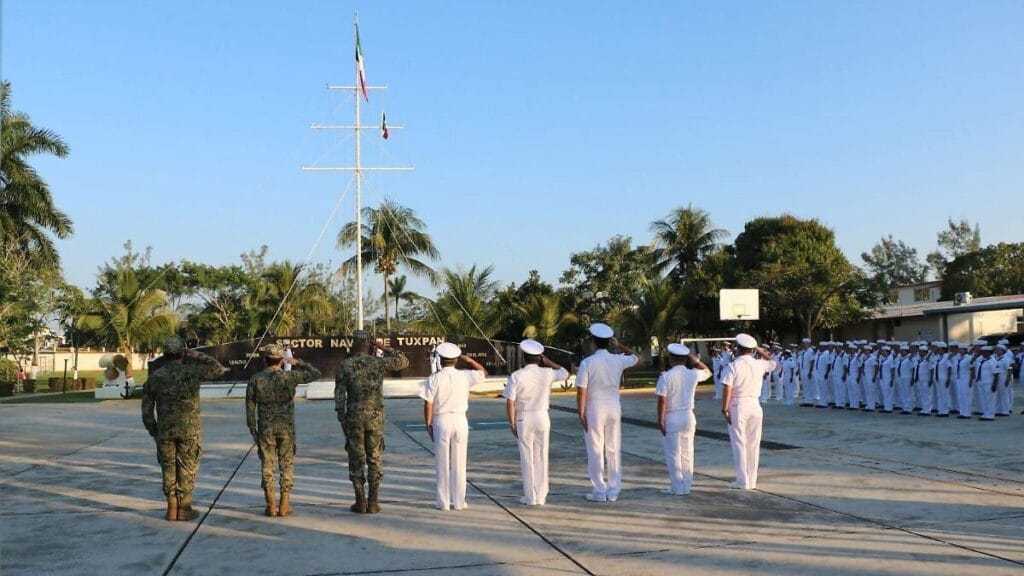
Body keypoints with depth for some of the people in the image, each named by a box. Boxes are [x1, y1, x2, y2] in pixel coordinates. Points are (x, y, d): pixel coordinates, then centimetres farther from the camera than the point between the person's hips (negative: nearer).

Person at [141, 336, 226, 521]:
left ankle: (172, 508, 13)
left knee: (169, 468, 12)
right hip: (189, 429, -2)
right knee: (187, 468, 5)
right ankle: (184, 508, 8)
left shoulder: (155, 377, 3)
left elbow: (147, 408, 5)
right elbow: (218, 369, 3)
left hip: (164, 430, 3)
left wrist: (153, 431, 15)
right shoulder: (191, 371, -7)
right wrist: (199, 356, 5)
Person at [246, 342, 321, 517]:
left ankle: (270, 506, 9)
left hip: (265, 428, 1)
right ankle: (284, 506, 7)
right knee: (287, 465, 7)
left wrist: (253, 429, 10)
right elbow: (316, 373, 3)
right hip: (287, 427, -1)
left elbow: (250, 406, 1)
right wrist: (297, 363, 8)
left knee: (267, 465, 8)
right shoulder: (289, 377, -7)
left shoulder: (255, 379, -3)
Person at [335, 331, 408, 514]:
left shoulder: (344, 365, -5)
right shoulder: (379, 362, -4)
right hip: (375, 417, 1)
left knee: (356, 459, 7)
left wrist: (342, 420, 1)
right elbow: (404, 361, 12)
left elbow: (339, 396, -6)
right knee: (375, 459, 7)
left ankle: (360, 502, 7)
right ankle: (373, 502, 6)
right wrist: (381, 346, 10)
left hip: (354, 417, 0)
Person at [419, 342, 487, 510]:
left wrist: (428, 424, 3)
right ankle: (459, 501, 13)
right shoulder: (464, 376, -3)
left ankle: (443, 502, 10)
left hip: (441, 421, -1)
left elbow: (428, 405, -7)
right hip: (460, 420, 1)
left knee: (442, 464, 7)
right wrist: (468, 359, 12)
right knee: (459, 463, 9)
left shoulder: (434, 379, -8)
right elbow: (483, 373, 14)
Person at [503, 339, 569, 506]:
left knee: (527, 457, 6)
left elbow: (510, 402, -11)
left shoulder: (516, 376, -10)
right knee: (542, 456, 9)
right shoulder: (547, 374, -5)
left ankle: (530, 497, 10)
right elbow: (566, 373, 14)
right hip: (542, 417, 2)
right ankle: (541, 496, 14)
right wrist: (548, 363, 12)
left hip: (524, 418, -2)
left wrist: (512, 423, -2)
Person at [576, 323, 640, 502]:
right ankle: (613, 491, 15)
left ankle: (599, 491, 7)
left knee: (596, 450, 4)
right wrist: (620, 345, 20)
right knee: (613, 450, 10)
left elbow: (581, 391, -12)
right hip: (614, 408, 4)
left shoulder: (587, 362, -11)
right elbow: (637, 358, 21)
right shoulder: (618, 360, 0)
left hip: (595, 408, -4)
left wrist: (581, 414, -6)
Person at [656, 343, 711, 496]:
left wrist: (660, 420, -9)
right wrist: (695, 360, 14)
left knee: (673, 454, 3)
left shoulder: (666, 376, -13)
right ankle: (686, 486, 17)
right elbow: (708, 372, 20)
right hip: (688, 416, 4)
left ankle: (677, 488, 5)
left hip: (671, 418, -4)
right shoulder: (693, 374, -2)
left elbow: (662, 400, -15)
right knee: (687, 453, 13)